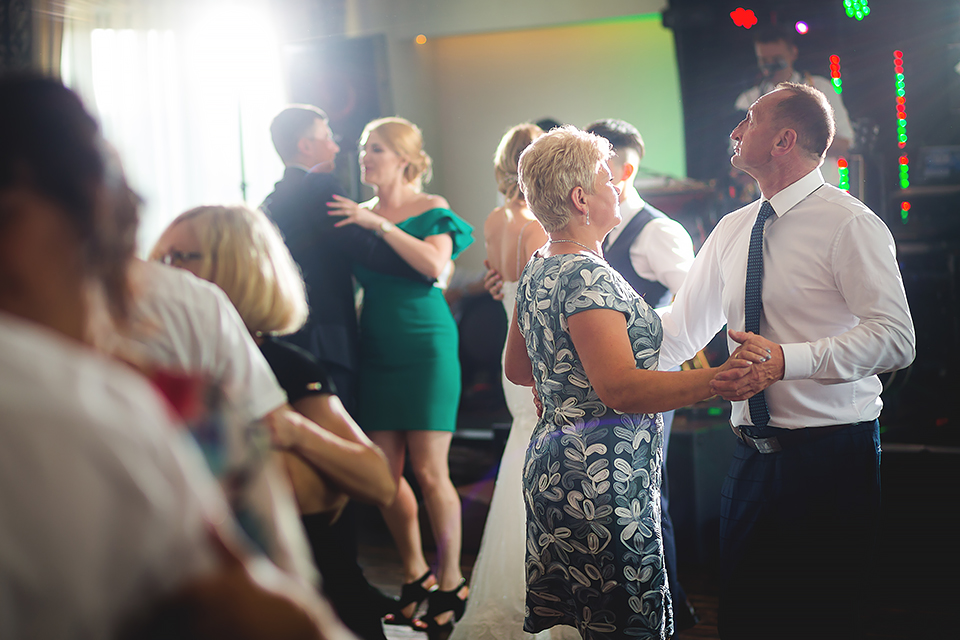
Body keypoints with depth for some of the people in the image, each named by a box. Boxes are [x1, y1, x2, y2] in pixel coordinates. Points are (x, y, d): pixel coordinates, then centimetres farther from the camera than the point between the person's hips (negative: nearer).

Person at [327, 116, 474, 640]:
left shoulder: (431, 210, -2)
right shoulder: (359, 214, 12)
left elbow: (435, 265, -20)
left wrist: (380, 225, -20)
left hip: (425, 348, -5)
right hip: (377, 353, 5)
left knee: (429, 471, -5)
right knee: (385, 472, 4)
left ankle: (450, 582, 7)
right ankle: (415, 575, 20)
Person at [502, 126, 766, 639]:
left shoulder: (536, 271, 13)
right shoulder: (587, 277, -18)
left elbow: (517, 369, 23)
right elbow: (619, 389, -27)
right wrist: (714, 380, -32)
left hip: (554, 458, 10)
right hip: (603, 480, -10)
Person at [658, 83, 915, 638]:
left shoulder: (849, 224, -10)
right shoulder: (732, 231, 12)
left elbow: (895, 338, -20)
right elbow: (680, 330, 18)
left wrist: (786, 360, -31)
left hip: (831, 462, -6)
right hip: (753, 460, 7)